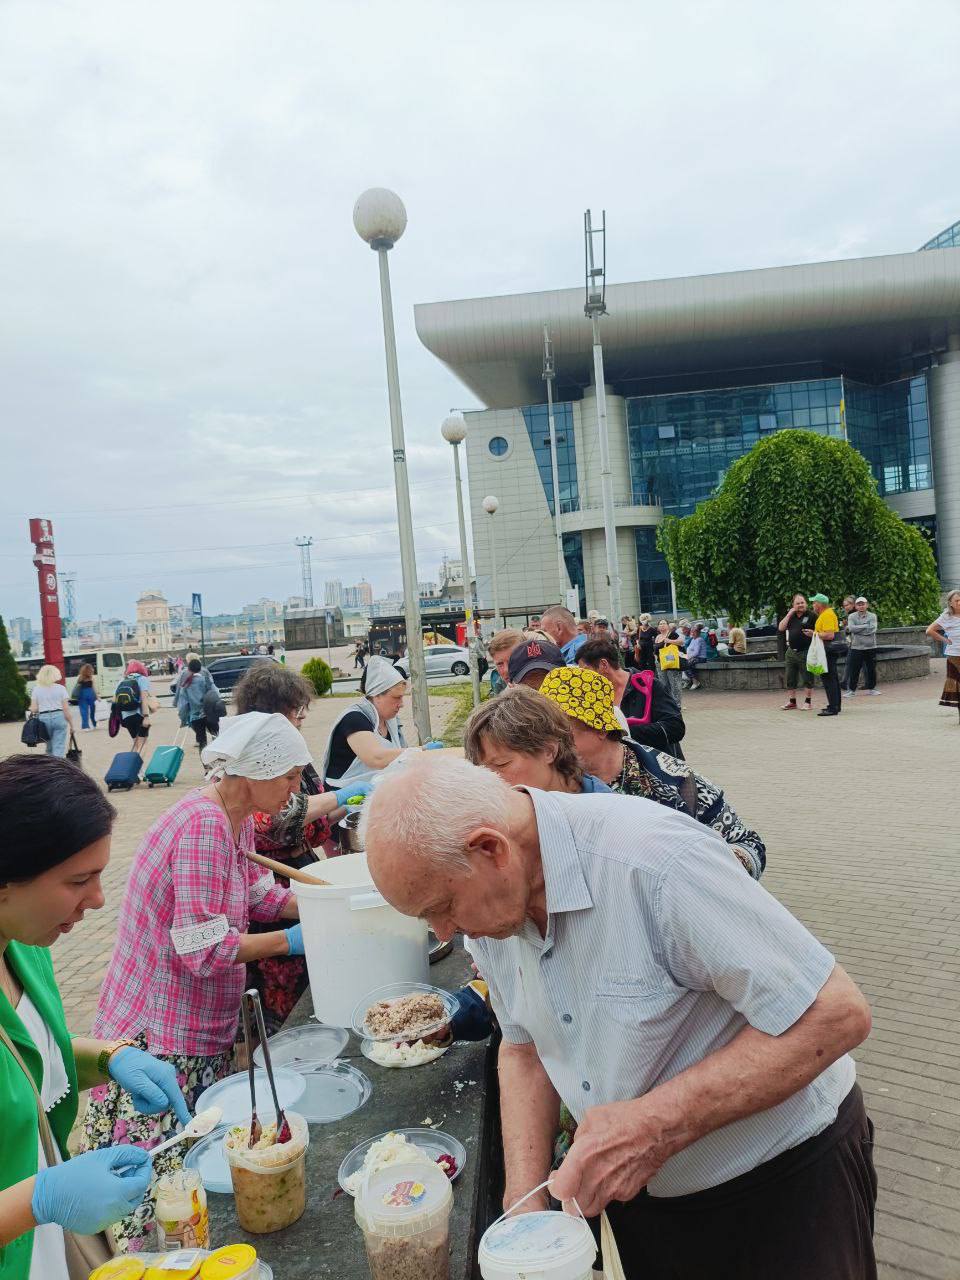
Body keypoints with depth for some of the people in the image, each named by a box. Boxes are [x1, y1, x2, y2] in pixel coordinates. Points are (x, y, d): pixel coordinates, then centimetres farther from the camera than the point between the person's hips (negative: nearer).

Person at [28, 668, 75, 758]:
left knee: (49, 748, 17)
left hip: (43, 718, 2)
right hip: (59, 717, -2)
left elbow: (33, 709, 0)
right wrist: (72, 724, 3)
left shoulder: (36, 689, 4)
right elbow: (66, 709, -4)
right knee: (59, 748, -3)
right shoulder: (61, 688, -1)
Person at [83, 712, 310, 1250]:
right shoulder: (203, 827, -28)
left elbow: (258, 894, 9)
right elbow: (203, 949, -28)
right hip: (163, 1042, -9)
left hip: (204, 1027, 9)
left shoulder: (238, 818, 3)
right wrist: (290, 941, -18)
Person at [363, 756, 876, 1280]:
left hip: (785, 1177, -5)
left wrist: (658, 1124, -33)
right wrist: (525, 1203, -8)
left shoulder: (657, 860, -34)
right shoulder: (489, 897, -10)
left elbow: (836, 1014, -30)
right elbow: (523, 1049, 3)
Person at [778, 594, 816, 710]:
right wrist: (789, 614, -4)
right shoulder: (790, 615, 11)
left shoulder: (811, 615, -4)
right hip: (791, 651, 6)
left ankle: (807, 702, 9)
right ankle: (792, 702, 18)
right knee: (789, 679, 9)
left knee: (807, 678, 0)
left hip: (805, 652, -5)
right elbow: (781, 628, 1)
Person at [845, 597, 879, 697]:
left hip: (870, 647, 1)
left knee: (871, 669, 10)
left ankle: (871, 688, 25)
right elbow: (851, 628, -15)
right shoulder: (851, 616, 1)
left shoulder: (872, 616, 2)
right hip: (856, 647, -1)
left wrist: (858, 629, -13)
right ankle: (851, 689, 9)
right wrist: (866, 626, -12)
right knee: (854, 670, 0)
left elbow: (872, 629, -13)